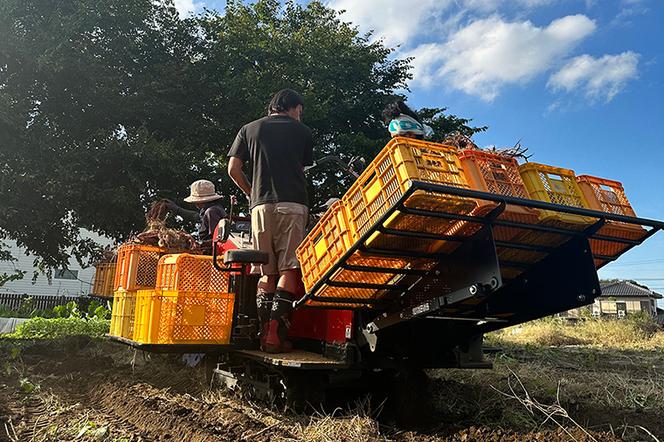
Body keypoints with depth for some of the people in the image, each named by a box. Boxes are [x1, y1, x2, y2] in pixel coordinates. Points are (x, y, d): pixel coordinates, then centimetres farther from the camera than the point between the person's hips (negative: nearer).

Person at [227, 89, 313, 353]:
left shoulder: (249, 129, 17)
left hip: (261, 205, 3)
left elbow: (233, 169, 10)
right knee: (289, 270, -5)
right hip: (293, 204, -2)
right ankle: (276, 334, -14)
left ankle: (265, 333, 3)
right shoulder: (302, 131, 14)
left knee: (267, 272, 7)